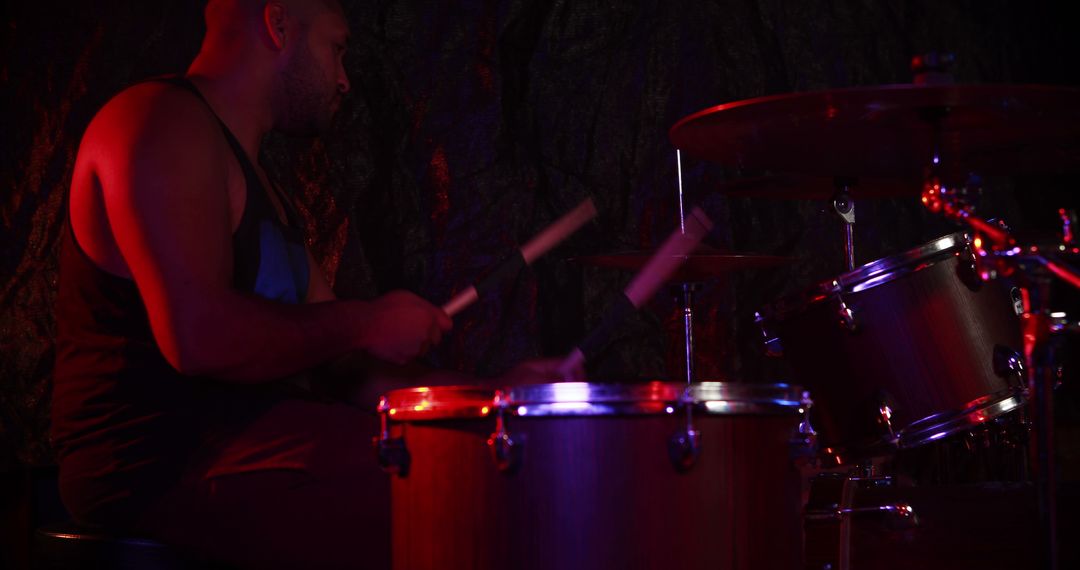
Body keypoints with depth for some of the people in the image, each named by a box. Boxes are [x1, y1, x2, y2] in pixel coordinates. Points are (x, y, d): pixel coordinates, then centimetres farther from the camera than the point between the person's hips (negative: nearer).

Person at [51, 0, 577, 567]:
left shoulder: (252, 179, 24)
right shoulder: (163, 123, -8)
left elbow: (337, 356, 21)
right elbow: (198, 338, -22)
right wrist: (365, 323, -10)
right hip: (159, 461, -10)